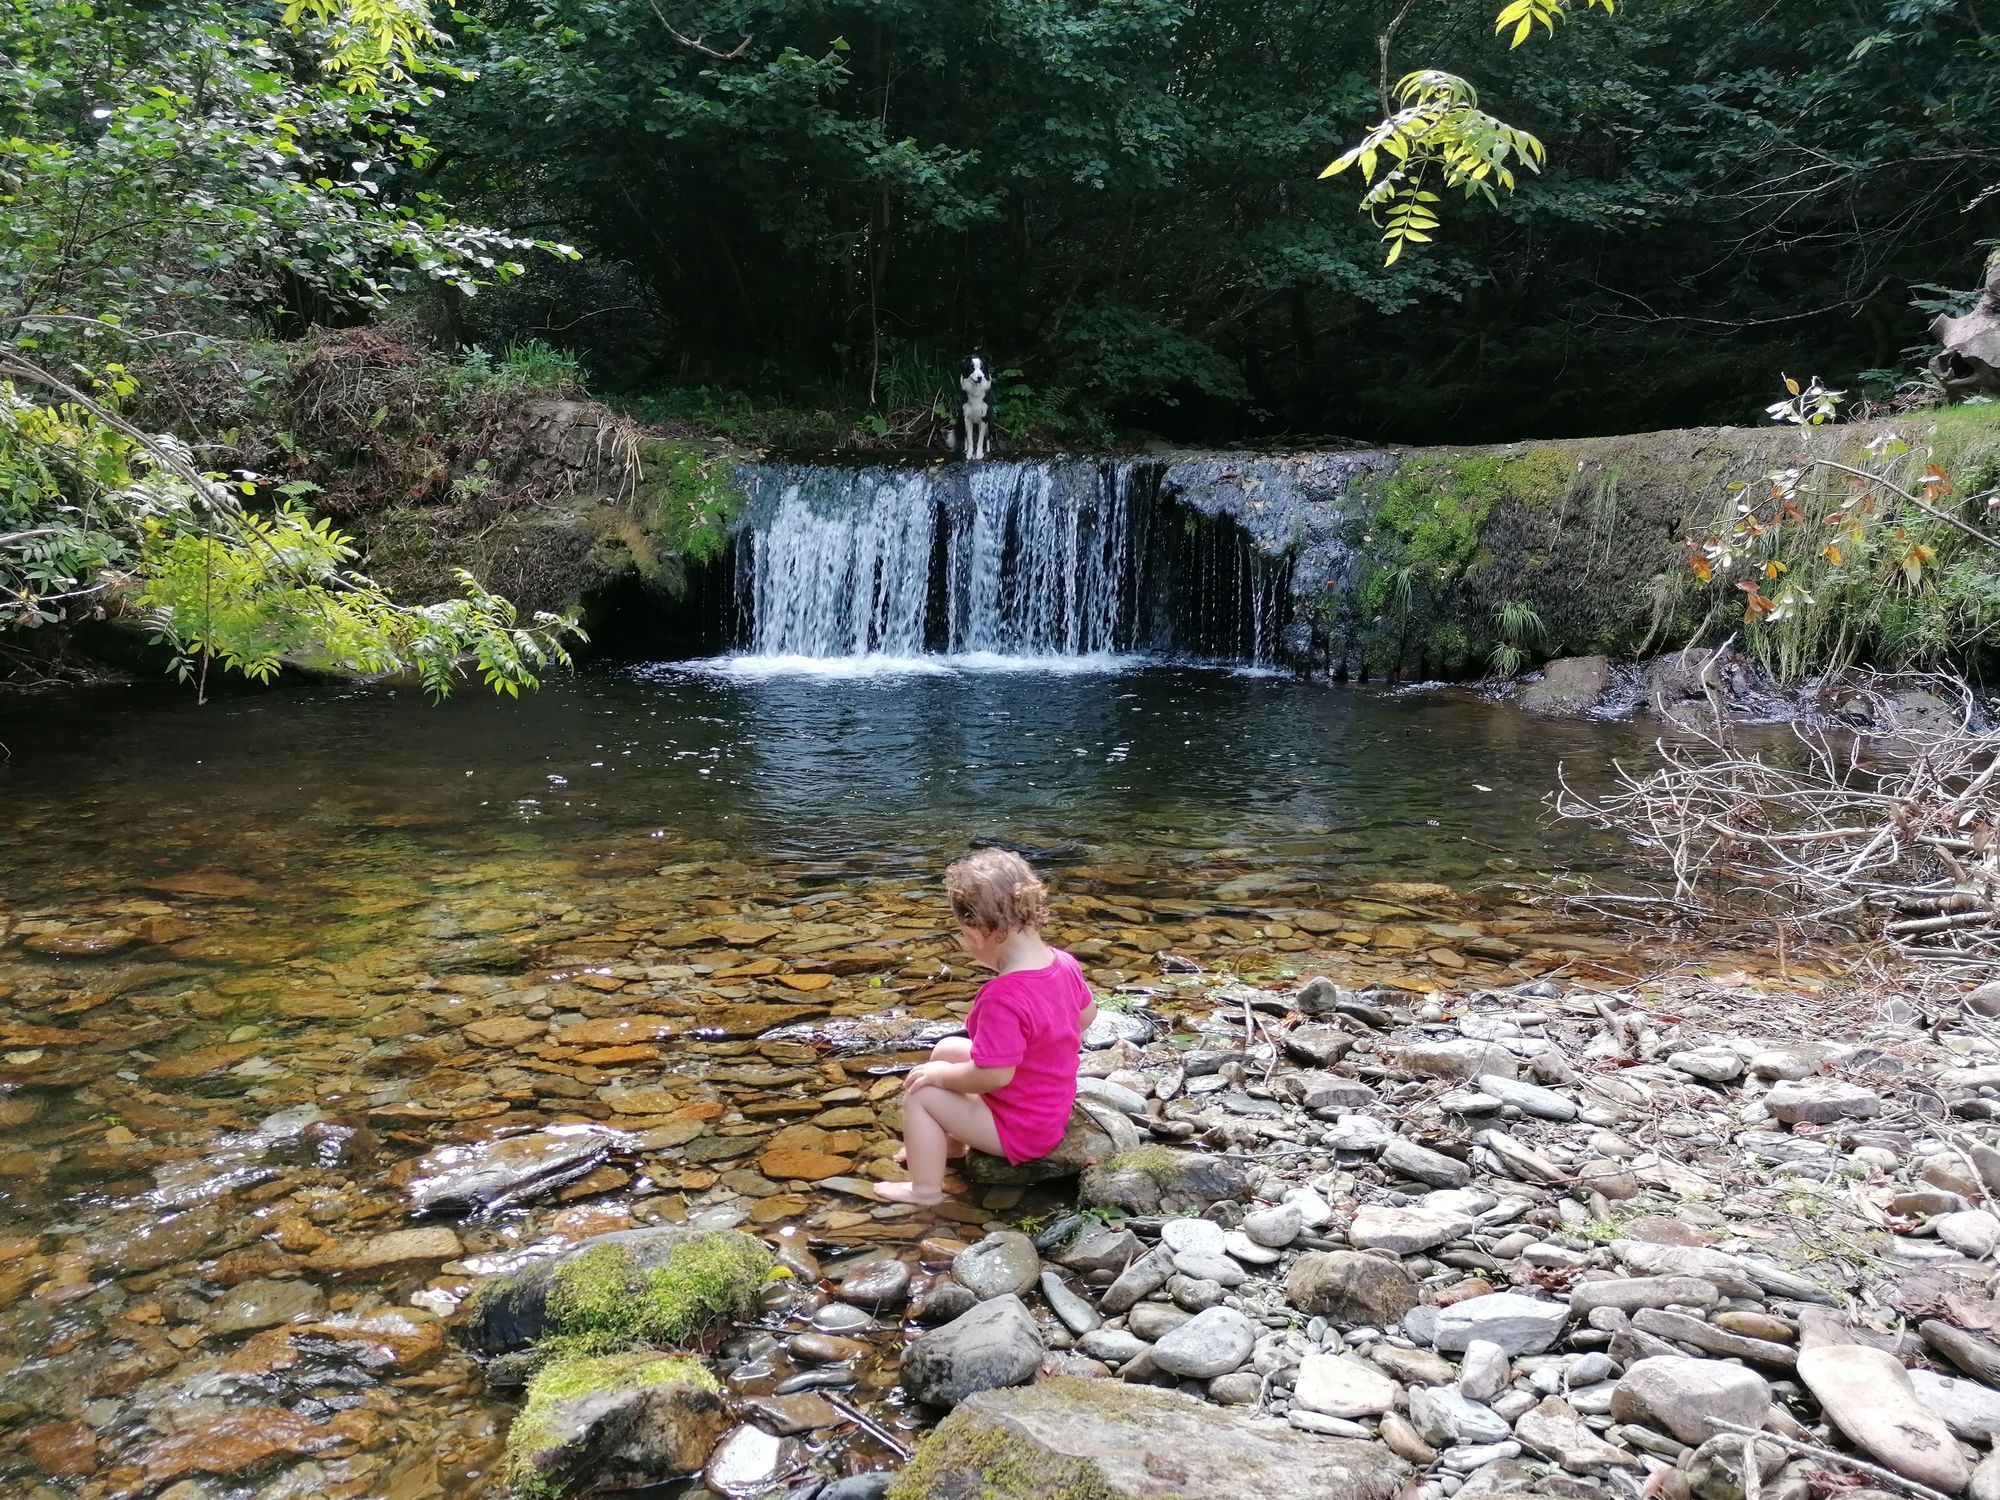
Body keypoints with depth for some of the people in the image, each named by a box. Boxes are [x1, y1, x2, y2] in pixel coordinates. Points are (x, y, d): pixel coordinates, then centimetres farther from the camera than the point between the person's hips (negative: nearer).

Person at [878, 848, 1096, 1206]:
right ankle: (949, 1142, 34)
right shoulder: (1064, 962, -9)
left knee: (920, 1093, -3)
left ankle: (925, 1189, 9)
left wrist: (941, 1075, -16)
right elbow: (1087, 1015, 9)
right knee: (948, 1049, 19)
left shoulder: (1002, 998, -36)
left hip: (1020, 1132, -9)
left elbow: (993, 1075, -33)